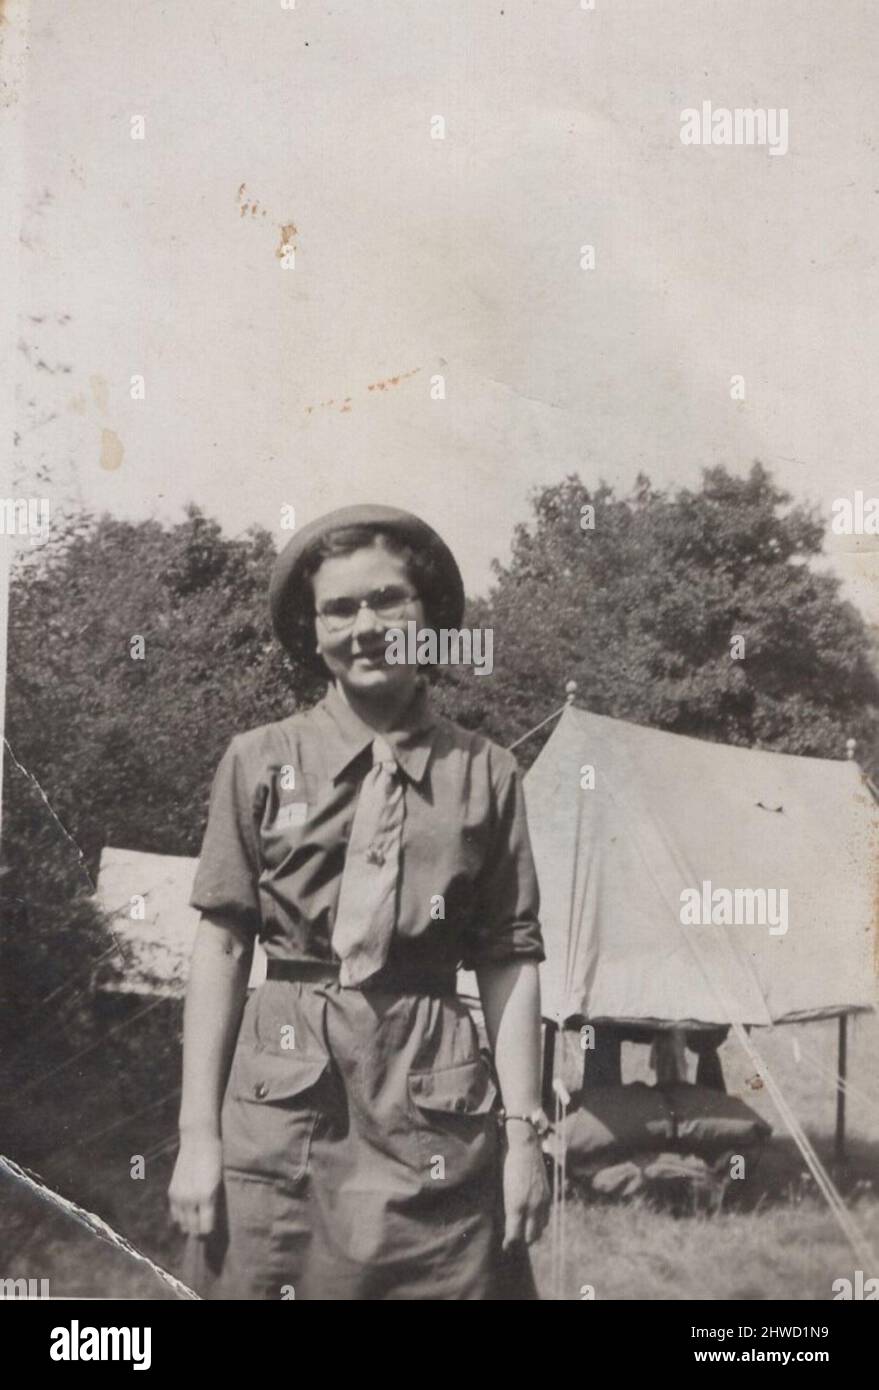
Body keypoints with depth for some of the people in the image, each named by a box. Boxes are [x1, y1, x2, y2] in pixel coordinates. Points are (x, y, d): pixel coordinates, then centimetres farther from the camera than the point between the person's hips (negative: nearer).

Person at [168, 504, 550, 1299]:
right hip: (283, 1106, 0)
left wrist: (523, 1130, 0)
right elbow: (222, 946, 3)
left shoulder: (484, 772, 4)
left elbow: (510, 960, 5)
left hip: (433, 1105, 0)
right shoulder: (260, 762, 3)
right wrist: (197, 1131, -1)